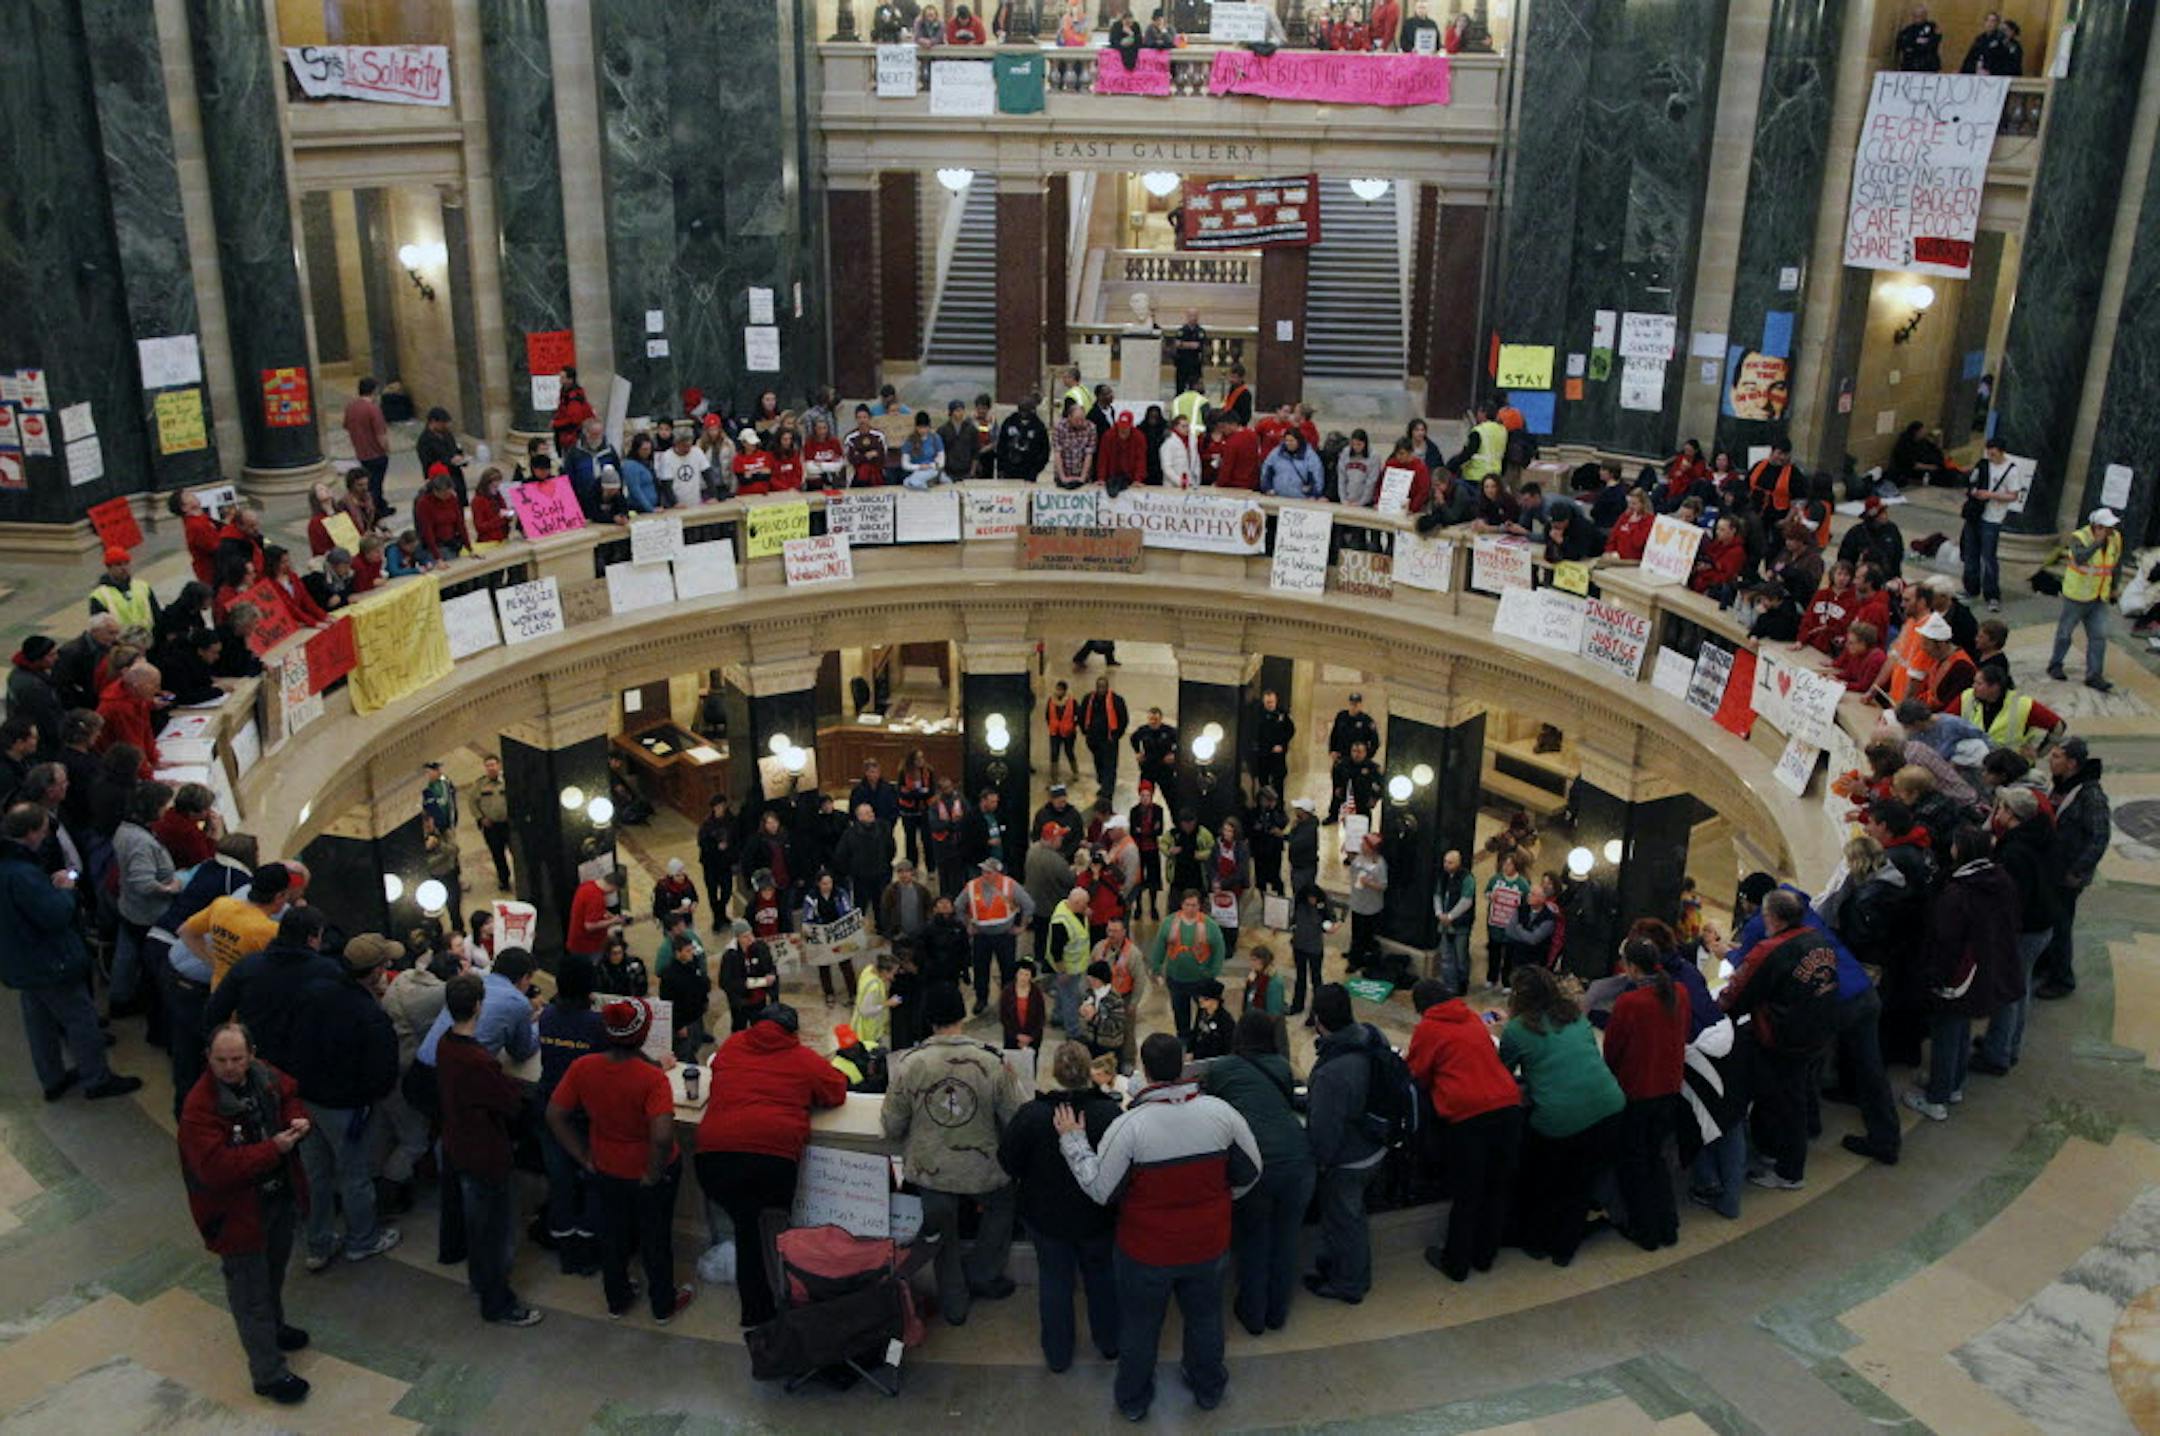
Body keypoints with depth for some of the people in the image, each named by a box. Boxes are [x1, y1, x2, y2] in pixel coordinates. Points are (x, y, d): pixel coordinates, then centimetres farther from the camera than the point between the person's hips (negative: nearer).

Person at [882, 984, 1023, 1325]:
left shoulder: (908, 1064, -18)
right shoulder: (991, 1063, -19)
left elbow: (891, 1127, -9)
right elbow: (1015, 1121, -12)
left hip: (930, 1171, 1)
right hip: (984, 1169, 0)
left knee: (943, 1235, 24)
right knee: (1001, 1209, 31)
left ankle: (954, 1303, 35)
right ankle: (981, 1276, 37)